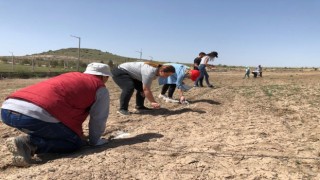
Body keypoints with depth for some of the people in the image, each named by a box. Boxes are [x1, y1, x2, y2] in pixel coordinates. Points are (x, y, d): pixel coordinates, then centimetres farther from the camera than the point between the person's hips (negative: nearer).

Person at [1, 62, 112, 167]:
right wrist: (94, 141, 31)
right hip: (36, 114, -9)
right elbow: (98, 119, 12)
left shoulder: (69, 77, 32)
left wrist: (79, 135, 45)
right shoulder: (100, 89, 10)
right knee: (76, 143, 10)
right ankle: (28, 143, -7)